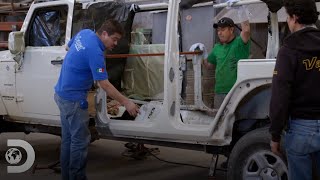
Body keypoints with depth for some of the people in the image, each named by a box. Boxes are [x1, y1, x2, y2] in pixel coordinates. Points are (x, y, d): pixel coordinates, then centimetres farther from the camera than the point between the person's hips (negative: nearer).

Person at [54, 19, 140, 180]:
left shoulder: (84, 33, 2)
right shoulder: (95, 51, -25)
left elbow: (68, 47, 23)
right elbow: (104, 84, -24)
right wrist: (126, 103, -20)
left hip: (62, 94, 10)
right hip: (73, 99, -10)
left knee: (67, 138, 15)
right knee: (80, 141, -2)